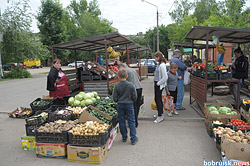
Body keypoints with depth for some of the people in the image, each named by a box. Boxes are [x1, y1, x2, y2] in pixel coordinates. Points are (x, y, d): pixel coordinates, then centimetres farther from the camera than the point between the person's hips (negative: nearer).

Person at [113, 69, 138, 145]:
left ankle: (124, 138, 23)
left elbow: (115, 98, -6)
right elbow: (134, 97, -5)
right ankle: (133, 139, 10)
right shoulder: (131, 85, -11)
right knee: (131, 121, 7)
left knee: (121, 121, 13)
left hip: (120, 105, 1)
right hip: (129, 104, -1)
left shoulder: (116, 86, -9)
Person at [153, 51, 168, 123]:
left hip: (159, 85, -9)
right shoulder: (159, 64, 10)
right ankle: (160, 113, 29)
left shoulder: (162, 65, -19)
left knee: (158, 100, -4)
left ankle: (160, 116, 5)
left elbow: (165, 77, -23)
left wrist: (158, 83, -16)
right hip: (157, 83, 9)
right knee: (157, 99, 16)